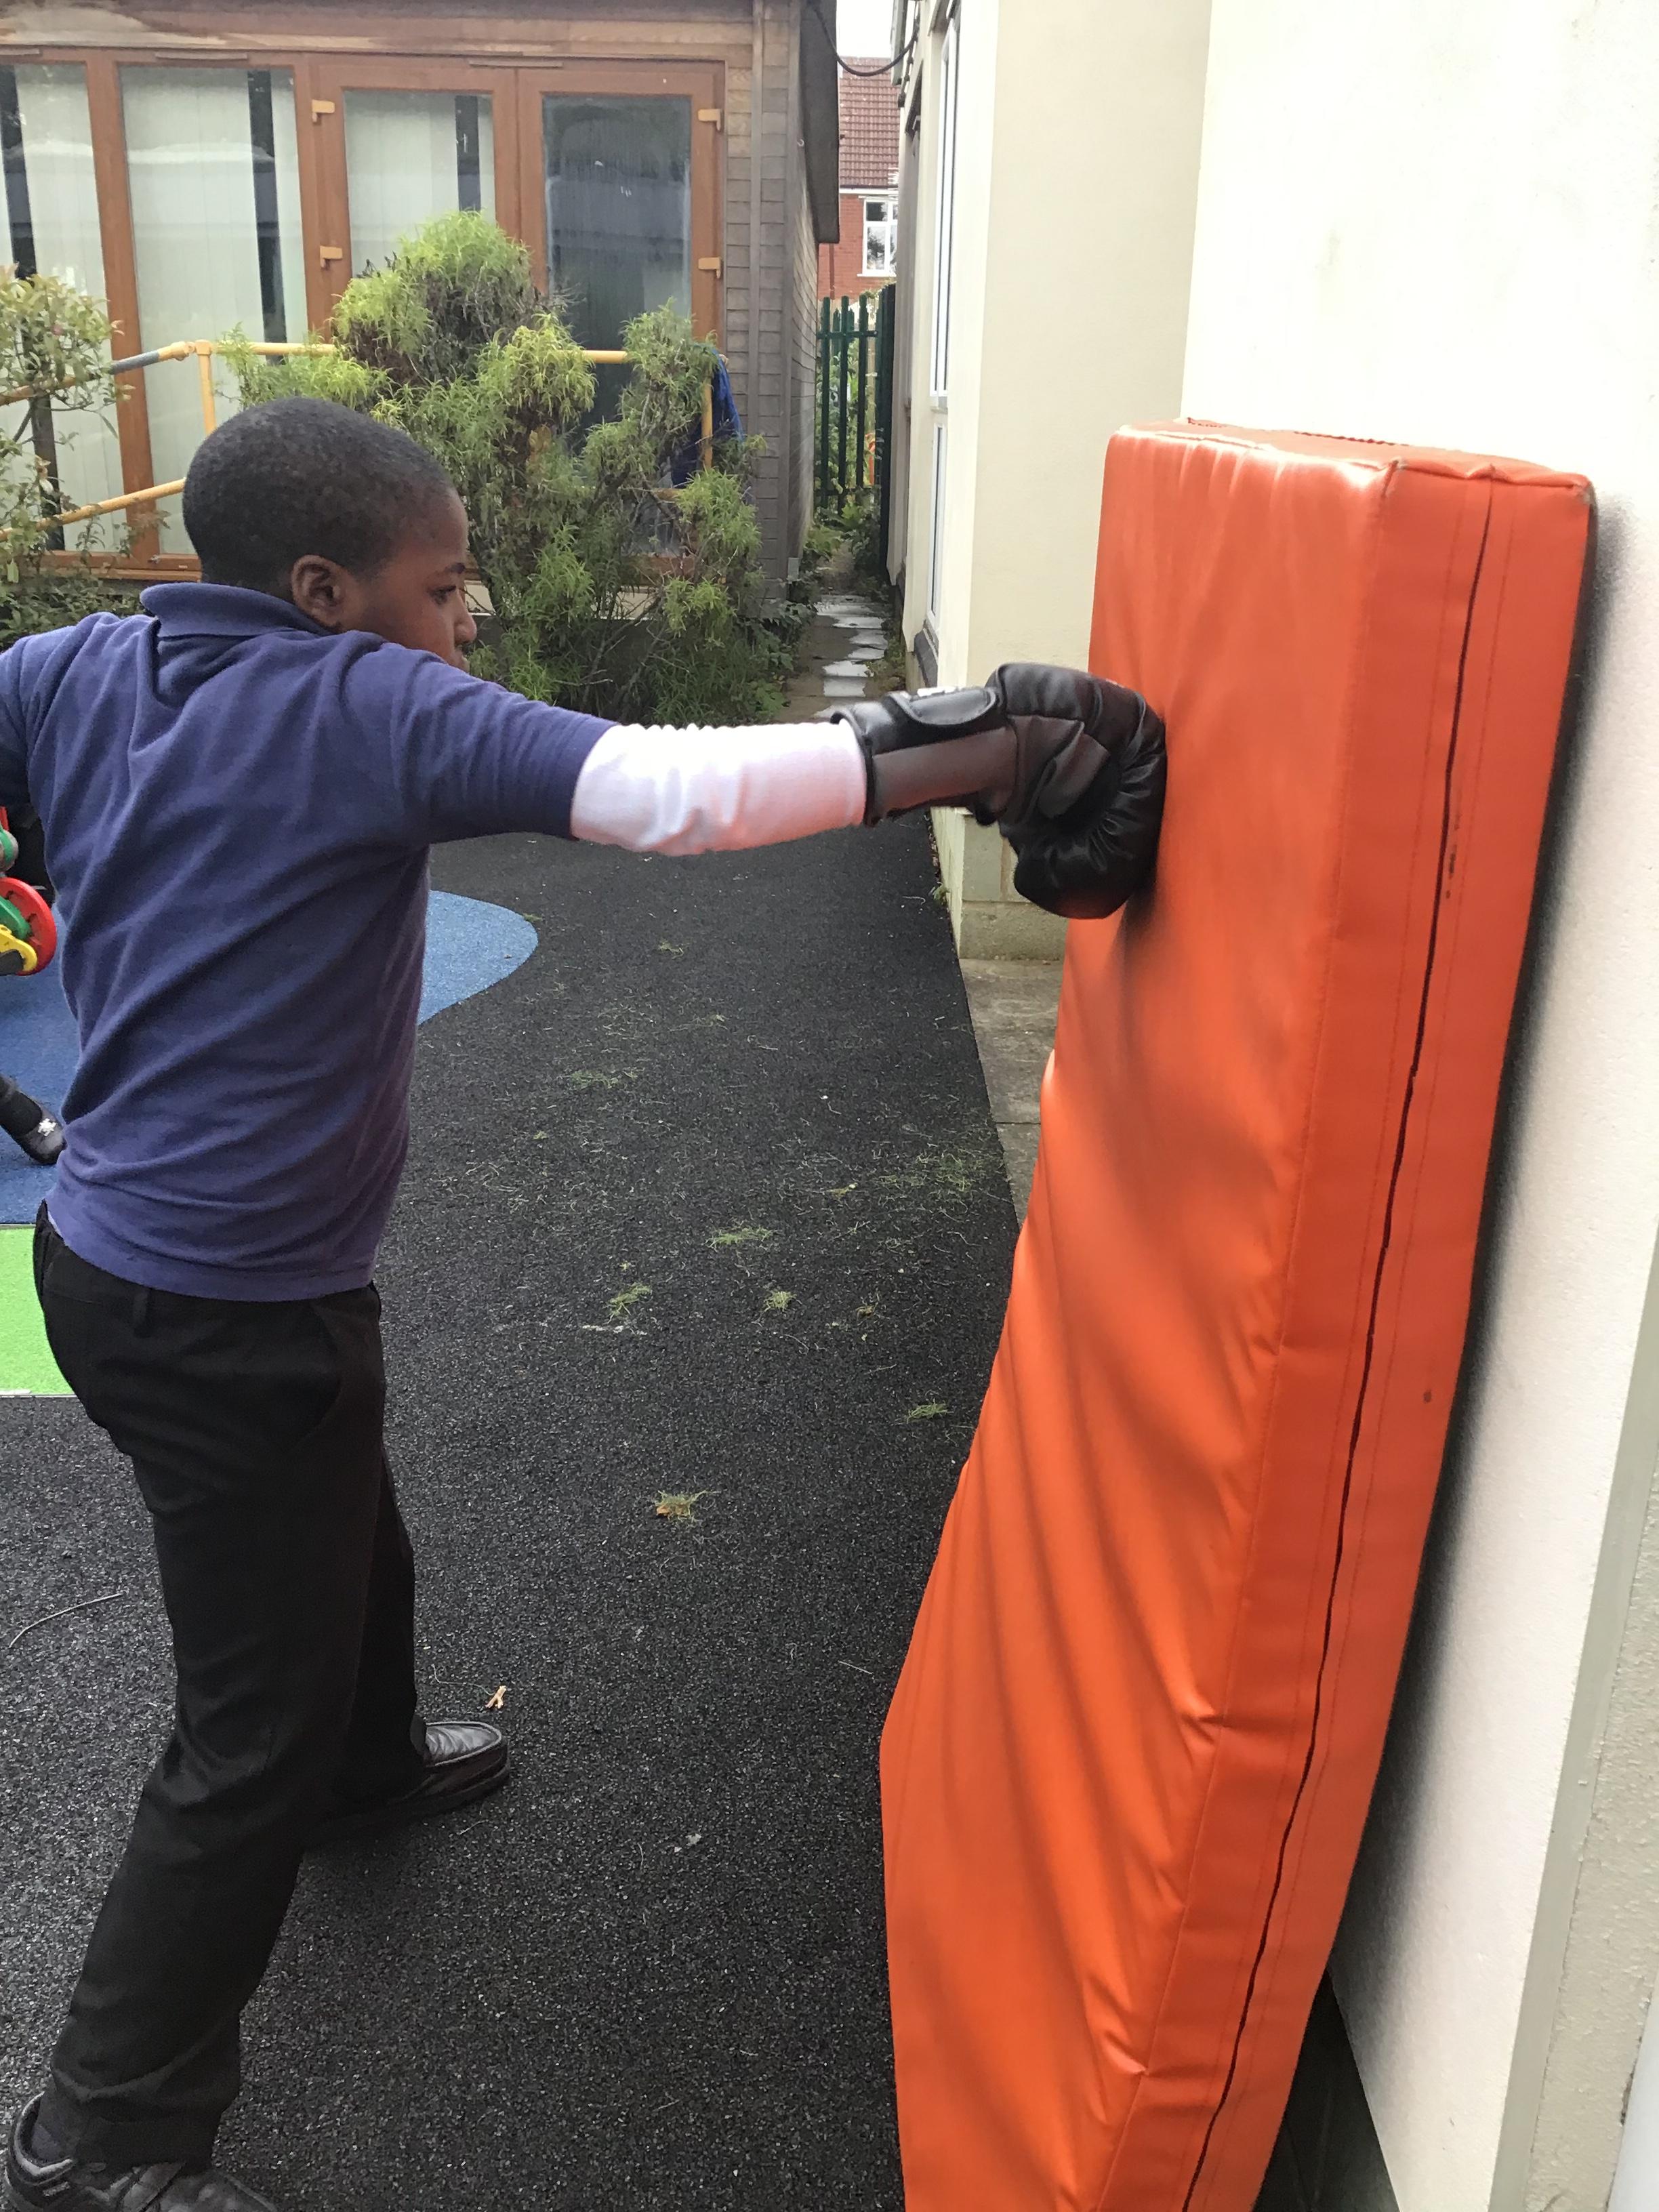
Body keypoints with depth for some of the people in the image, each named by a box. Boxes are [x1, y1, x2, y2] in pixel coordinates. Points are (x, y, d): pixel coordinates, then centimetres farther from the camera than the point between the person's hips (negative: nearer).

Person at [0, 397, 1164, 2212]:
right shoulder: (371, 707, -20)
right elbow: (670, 790, -30)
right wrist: (980, 762, -28)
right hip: (235, 1310, -9)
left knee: (340, 1550, 31)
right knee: (251, 1741, 7)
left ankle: (369, 1763, 59)